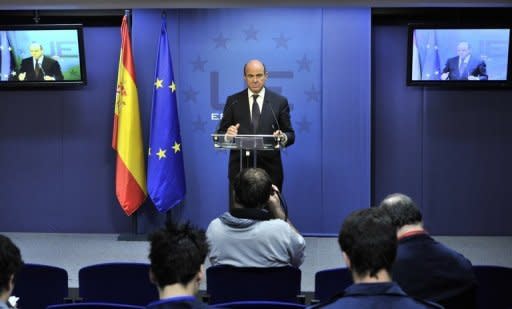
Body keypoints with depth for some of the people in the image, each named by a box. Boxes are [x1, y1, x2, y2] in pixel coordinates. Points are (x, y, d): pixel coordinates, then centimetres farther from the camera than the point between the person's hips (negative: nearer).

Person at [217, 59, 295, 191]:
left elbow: (290, 135, 5)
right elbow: (221, 133, 5)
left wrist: (283, 137, -18)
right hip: (240, 167, 0)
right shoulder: (233, 101, 5)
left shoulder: (280, 101, 4)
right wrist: (227, 134, -18)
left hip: (269, 168, 0)